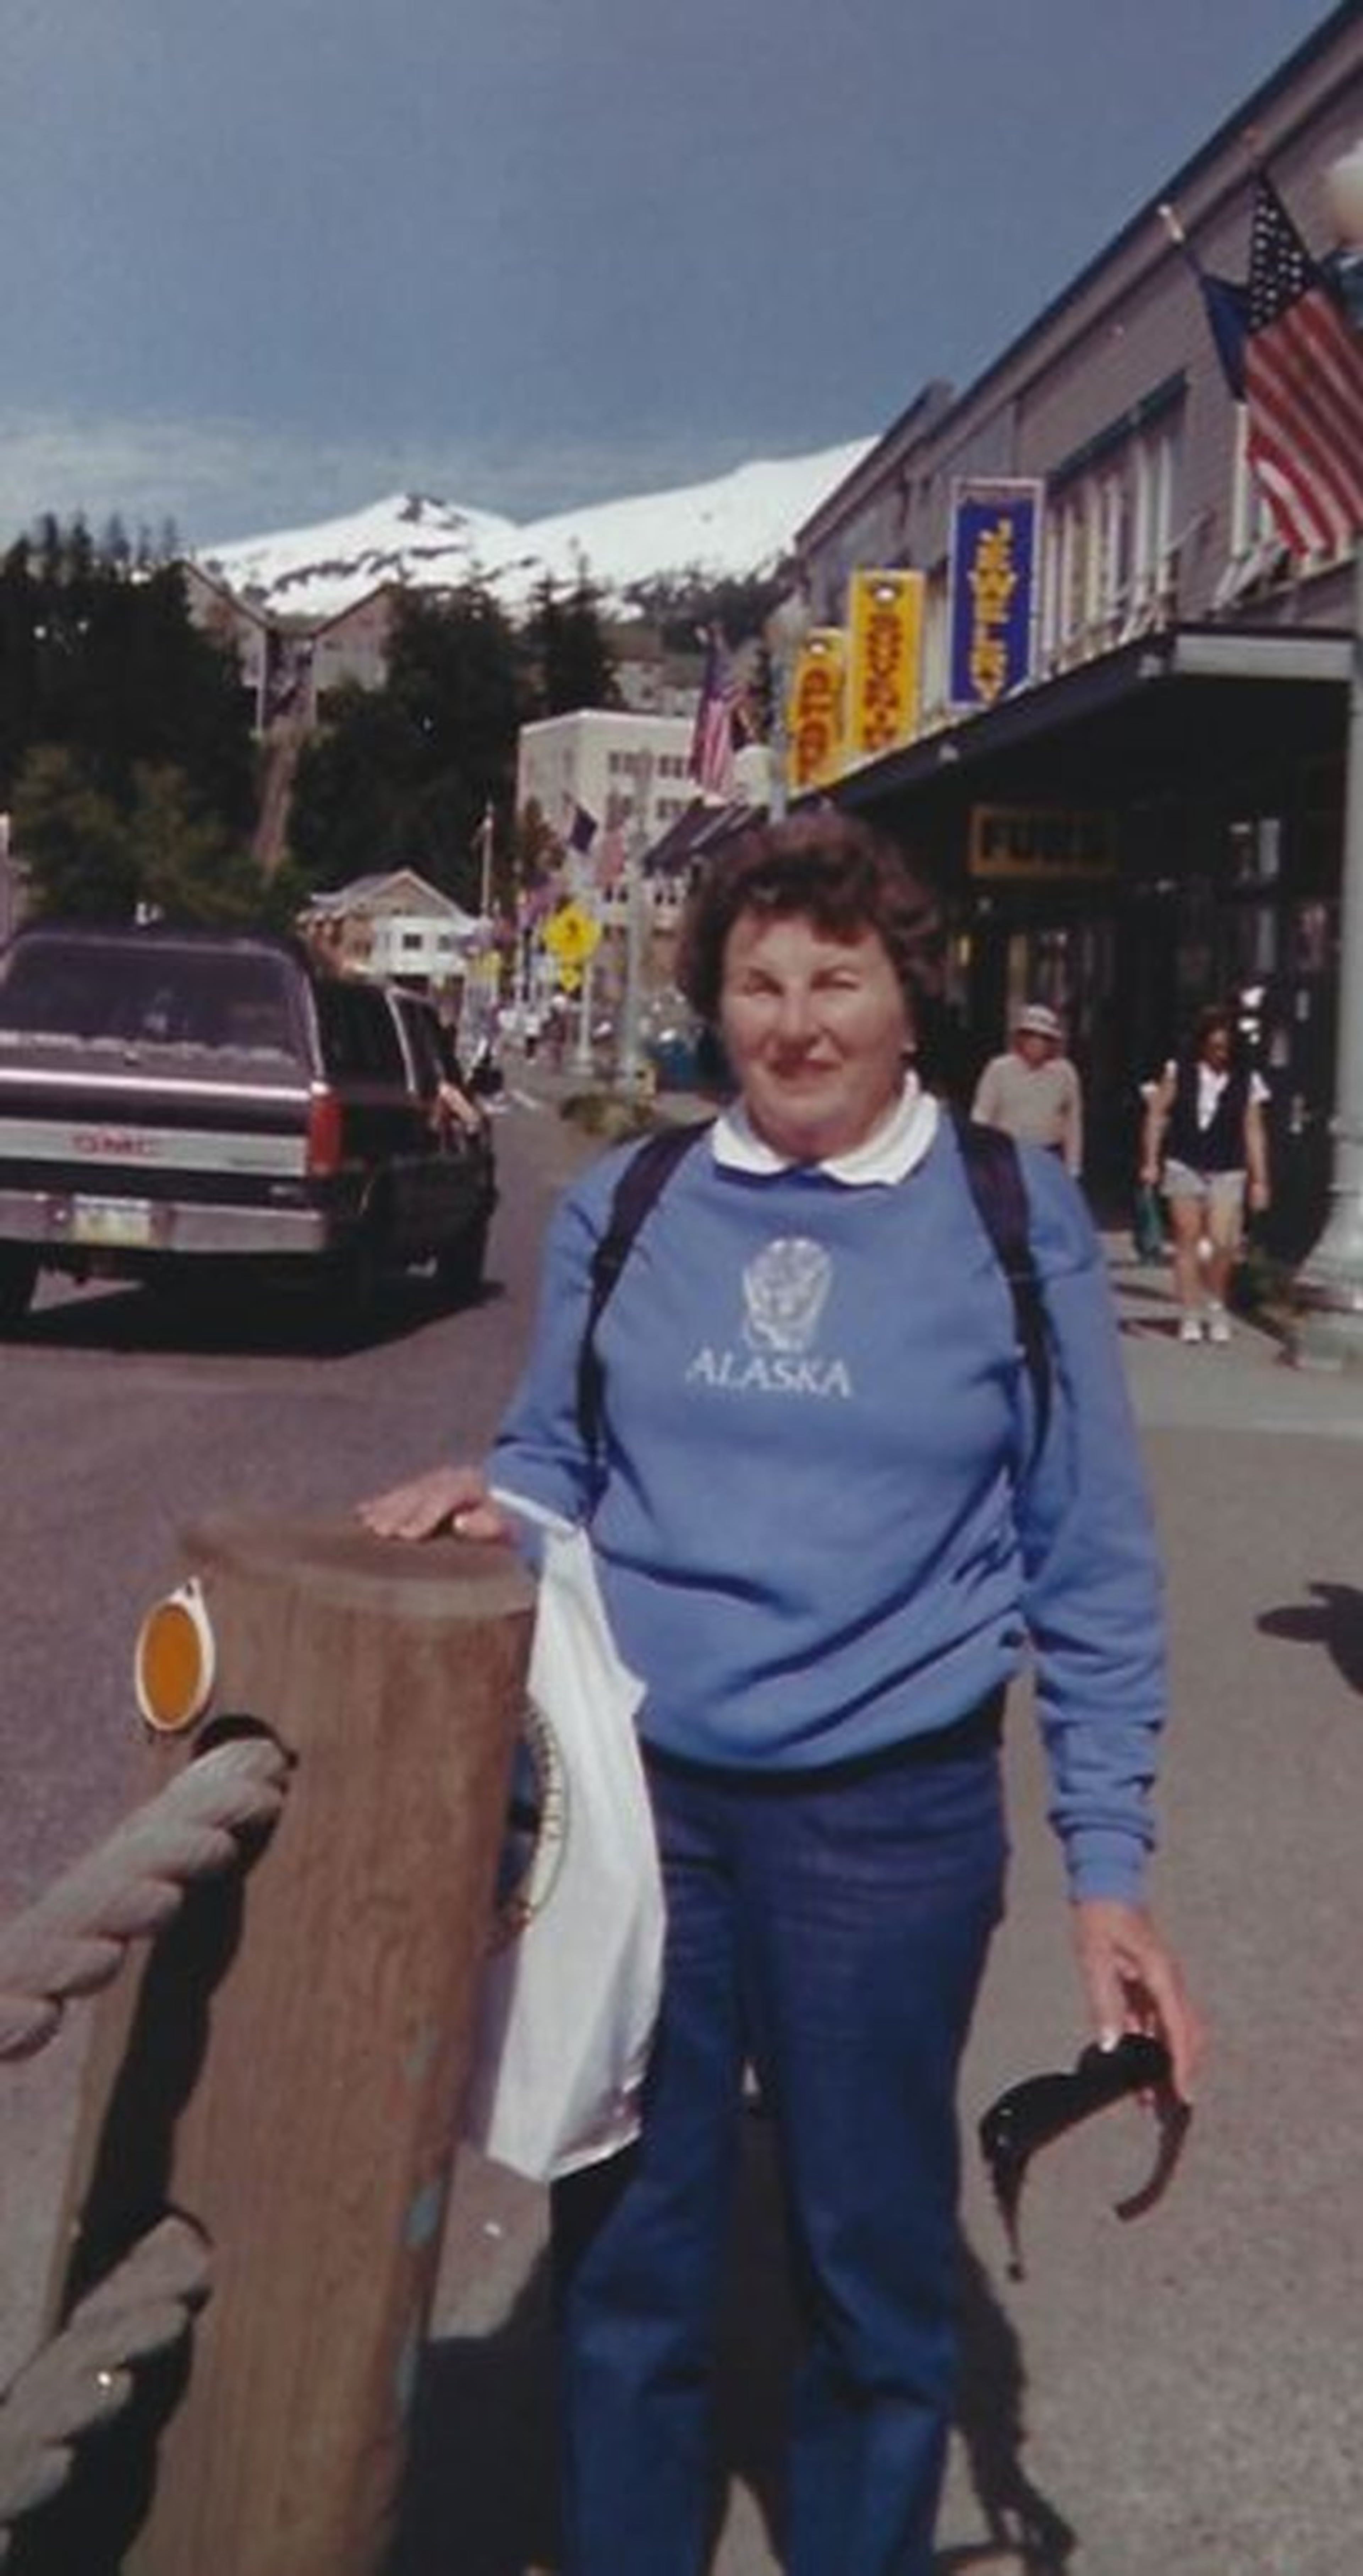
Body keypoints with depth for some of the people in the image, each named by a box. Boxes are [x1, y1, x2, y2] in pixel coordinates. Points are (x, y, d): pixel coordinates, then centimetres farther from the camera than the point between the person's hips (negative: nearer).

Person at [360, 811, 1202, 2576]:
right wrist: (488, 1502, -10)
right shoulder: (622, 1209, 3)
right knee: (625, 2243, 14)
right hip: (638, 1787, 2)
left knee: (873, 2262, 12)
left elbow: (1089, 1568, -1)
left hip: (891, 1817, -2)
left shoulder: (1016, 1222, -3)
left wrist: (1107, 1866, -5)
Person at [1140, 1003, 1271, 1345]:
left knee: (1222, 1244, -9)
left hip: (1227, 1173, 0)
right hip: (1184, 1167, 0)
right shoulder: (1179, 1072, 0)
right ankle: (1190, 1316, 9)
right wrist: (1151, 1162, 0)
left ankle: (1216, 1307, 15)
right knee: (1188, 1241, 2)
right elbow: (1157, 1116, 4)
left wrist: (1259, 1180, 2)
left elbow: (1253, 1133, 3)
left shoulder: (1247, 1082, 1)